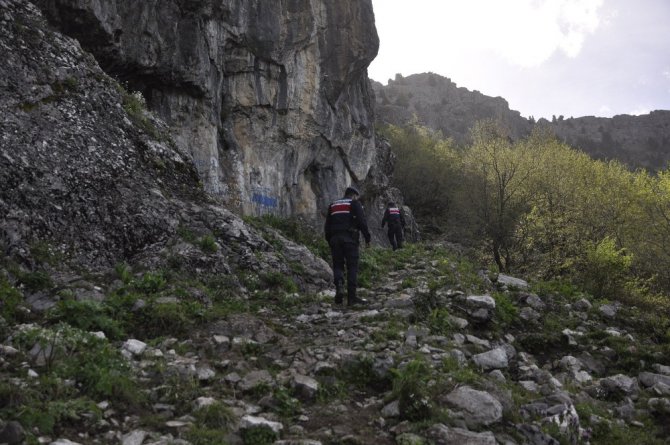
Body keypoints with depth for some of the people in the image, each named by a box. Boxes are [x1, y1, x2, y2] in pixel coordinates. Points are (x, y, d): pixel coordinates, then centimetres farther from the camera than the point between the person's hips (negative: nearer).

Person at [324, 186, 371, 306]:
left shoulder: (333, 205, 20)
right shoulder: (355, 203, 6)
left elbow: (327, 226, 18)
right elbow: (362, 221, -7)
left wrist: (329, 241, 22)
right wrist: (367, 238, -3)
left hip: (335, 238, 4)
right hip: (350, 237, -4)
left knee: (338, 265, 10)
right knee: (352, 267, 0)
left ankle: (339, 285, -19)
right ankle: (352, 297, -3)